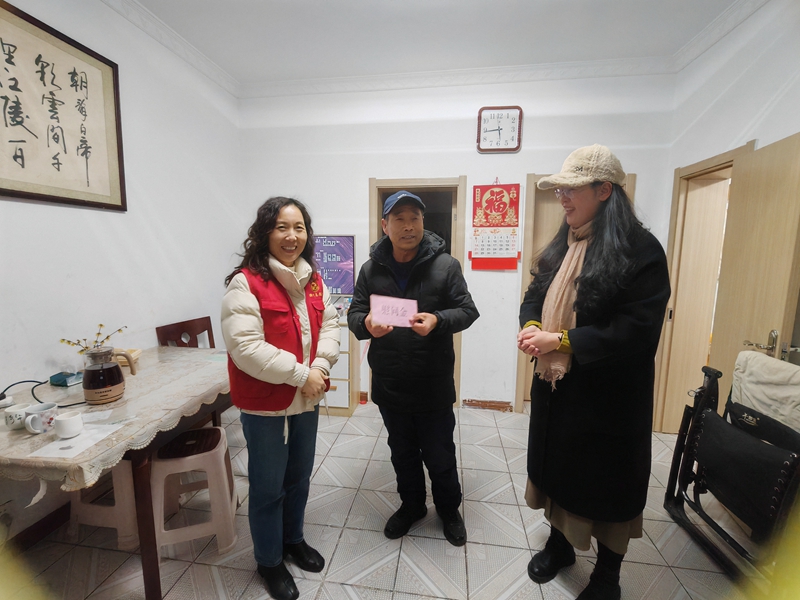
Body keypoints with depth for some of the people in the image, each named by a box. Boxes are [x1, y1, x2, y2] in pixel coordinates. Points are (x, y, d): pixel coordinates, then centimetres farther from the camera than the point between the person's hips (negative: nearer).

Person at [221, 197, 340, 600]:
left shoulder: (313, 280, 4)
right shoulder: (245, 283, -17)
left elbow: (329, 324, 5)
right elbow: (246, 348, -24)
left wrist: (321, 365, -13)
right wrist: (301, 374, -22)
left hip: (306, 399, 6)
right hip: (265, 405, -6)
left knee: (299, 477, 23)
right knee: (268, 487, 14)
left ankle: (294, 540, 49)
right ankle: (269, 561, 40)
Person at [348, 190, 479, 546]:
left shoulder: (445, 265, -7)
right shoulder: (371, 269, 0)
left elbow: (467, 310, -6)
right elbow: (355, 314, 0)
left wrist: (437, 320, -26)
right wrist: (366, 324, -24)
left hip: (434, 386, -2)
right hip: (389, 384, 3)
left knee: (439, 456, 16)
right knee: (402, 453, 23)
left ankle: (449, 509, 45)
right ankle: (411, 505, 49)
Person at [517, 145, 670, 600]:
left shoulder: (640, 250, -14)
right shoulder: (561, 246, 7)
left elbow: (638, 327, -20)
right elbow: (536, 293, 10)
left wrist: (562, 341, -23)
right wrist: (530, 325, -12)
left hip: (608, 396, -6)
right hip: (555, 387, 6)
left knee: (606, 480, 14)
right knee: (555, 466, 21)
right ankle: (560, 543, 48)